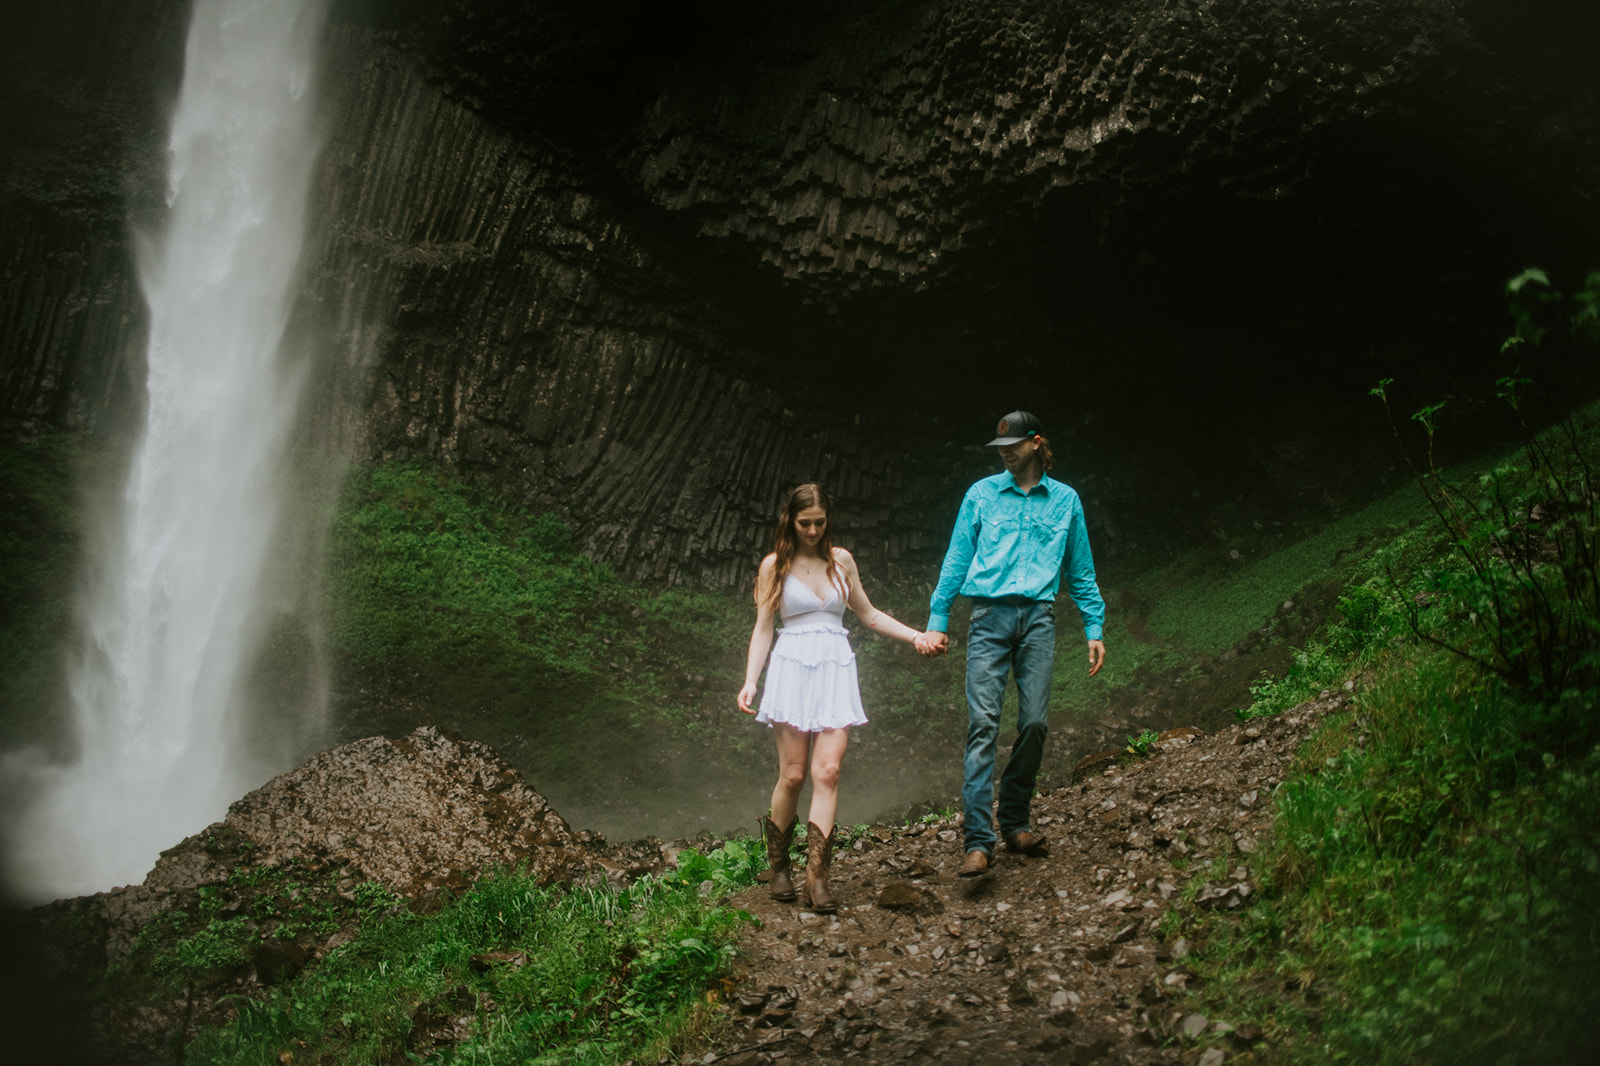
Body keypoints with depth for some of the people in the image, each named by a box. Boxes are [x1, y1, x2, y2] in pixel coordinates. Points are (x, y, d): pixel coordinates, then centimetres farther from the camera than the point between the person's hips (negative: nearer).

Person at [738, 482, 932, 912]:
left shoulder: (841, 560, 12)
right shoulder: (774, 566, 5)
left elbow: (868, 614, 22)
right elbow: (762, 628, 4)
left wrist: (916, 636, 15)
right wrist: (750, 682, -7)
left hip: (836, 671, 2)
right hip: (792, 668, -2)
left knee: (827, 771, -10)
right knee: (793, 774, -5)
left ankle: (817, 876, -8)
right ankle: (778, 867, 14)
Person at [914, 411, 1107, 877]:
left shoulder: (1065, 500, 14)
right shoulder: (982, 494, 10)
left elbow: (1080, 572, 18)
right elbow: (956, 560, 11)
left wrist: (1095, 629, 12)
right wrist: (937, 621, 5)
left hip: (1038, 617, 2)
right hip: (990, 615, -2)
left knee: (1035, 724, -1)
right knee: (983, 724, -11)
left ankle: (1016, 824, 17)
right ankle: (978, 840, -15)